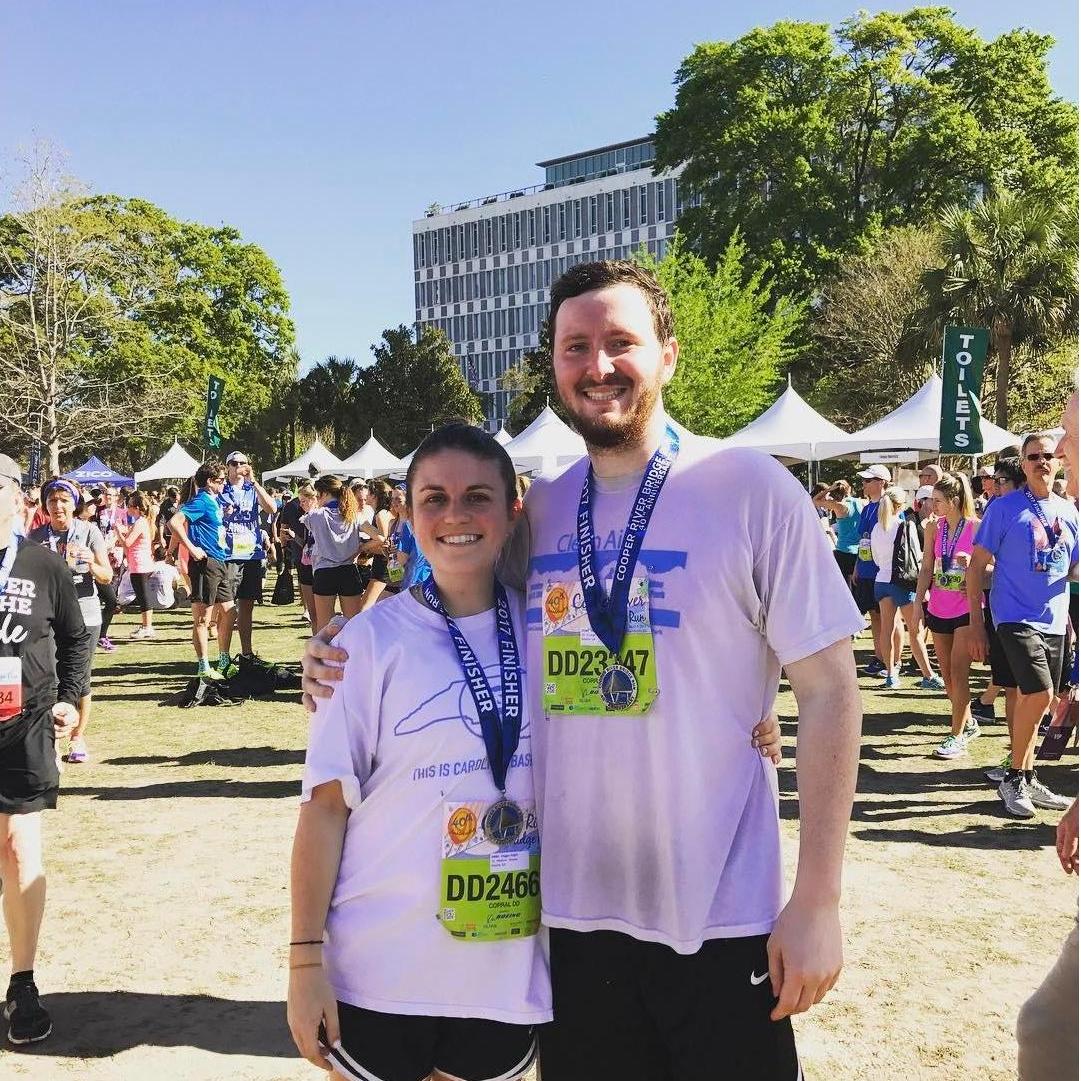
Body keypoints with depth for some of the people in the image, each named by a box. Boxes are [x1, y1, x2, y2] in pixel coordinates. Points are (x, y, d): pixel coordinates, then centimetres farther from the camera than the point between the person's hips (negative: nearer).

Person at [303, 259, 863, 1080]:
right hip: (570, 907, 4)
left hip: (719, 916, -4)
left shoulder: (750, 488, -9)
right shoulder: (539, 509, 3)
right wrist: (351, 661, -1)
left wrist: (818, 898, -12)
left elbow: (828, 689, -9)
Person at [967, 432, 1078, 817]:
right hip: (1016, 617, -5)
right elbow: (977, 565, -6)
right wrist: (974, 623, -10)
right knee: (1039, 695, -17)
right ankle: (1014, 778, -1)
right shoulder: (1004, 507, -6)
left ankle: (1027, 779, 24)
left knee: (1031, 700, 12)